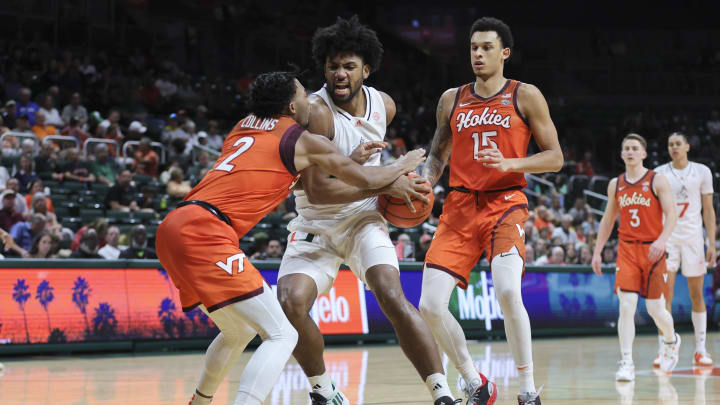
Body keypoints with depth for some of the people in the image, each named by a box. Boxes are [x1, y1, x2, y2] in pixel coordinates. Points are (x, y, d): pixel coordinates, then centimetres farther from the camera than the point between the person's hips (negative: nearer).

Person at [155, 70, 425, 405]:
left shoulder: (243, 127, 26)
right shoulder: (303, 141, 6)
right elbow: (367, 180, 15)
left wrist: (346, 157, 43)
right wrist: (402, 166, 35)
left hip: (172, 230, 8)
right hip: (204, 230, -8)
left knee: (239, 332, 26)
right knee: (281, 336, -6)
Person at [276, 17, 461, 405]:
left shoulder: (384, 106, -1)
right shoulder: (315, 113, -21)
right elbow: (316, 191, -27)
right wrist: (385, 185, -24)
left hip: (363, 219, 3)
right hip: (315, 225, -2)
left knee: (392, 296, -22)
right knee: (289, 304, -23)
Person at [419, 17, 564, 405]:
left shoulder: (525, 96, 2)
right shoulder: (451, 100, 13)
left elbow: (555, 158, 0)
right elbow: (438, 154, 22)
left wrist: (509, 163, -16)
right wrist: (425, 183, 0)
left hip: (505, 203, -4)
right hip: (459, 206, 4)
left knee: (508, 292, -28)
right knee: (430, 305, -9)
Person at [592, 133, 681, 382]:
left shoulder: (657, 181, -2)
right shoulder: (615, 185, 10)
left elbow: (671, 215, -9)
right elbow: (608, 220, 19)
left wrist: (662, 240, -26)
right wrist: (597, 251, 14)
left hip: (652, 250, -2)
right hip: (626, 249, 3)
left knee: (655, 309, 2)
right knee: (626, 305, -11)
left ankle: (672, 341, 35)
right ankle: (626, 363, -10)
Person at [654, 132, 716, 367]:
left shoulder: (702, 172, 4)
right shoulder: (659, 174, 3)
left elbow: (708, 210, 5)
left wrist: (712, 244, -1)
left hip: (693, 237, 1)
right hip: (667, 236, -1)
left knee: (697, 295, 5)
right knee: (665, 293, -9)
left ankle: (700, 350, 12)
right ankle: (663, 350, -7)